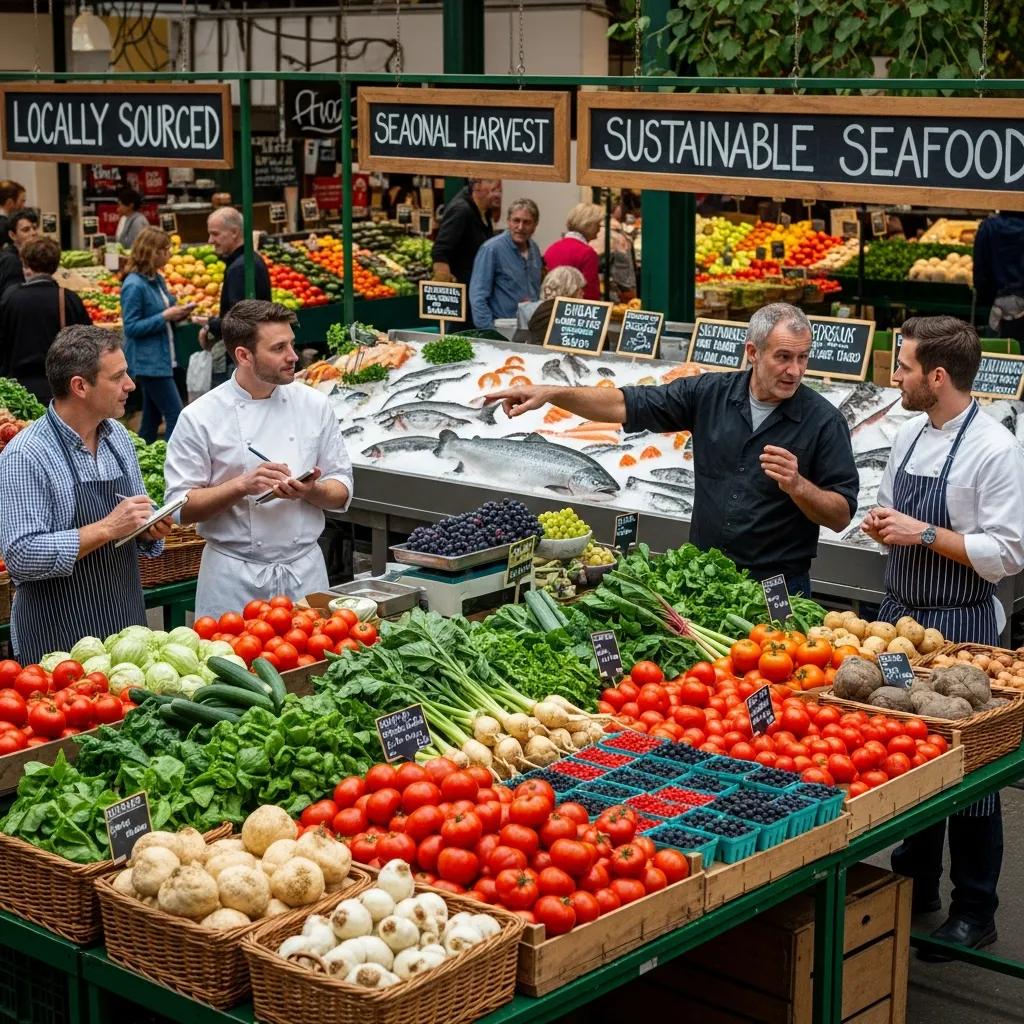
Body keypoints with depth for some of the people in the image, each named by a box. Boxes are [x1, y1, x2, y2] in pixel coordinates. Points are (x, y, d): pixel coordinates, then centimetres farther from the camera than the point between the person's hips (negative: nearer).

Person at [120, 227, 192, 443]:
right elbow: (131, 328, -16)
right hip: (148, 362, -9)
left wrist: (178, 313, 2)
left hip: (161, 359, 9)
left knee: (152, 418, 12)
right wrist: (165, 316, -19)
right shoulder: (134, 286, -15)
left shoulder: (157, 280, 10)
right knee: (176, 416, -10)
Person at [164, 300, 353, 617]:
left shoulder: (314, 405, 2)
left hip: (305, 570, 3)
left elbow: (341, 491, 6)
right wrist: (242, 486, -21)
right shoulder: (200, 418, -7)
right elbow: (182, 507, -8)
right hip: (235, 578, -3)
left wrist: (310, 490, -15)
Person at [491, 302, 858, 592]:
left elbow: (842, 515, -9)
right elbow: (628, 405, 0)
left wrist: (797, 486, -27)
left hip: (778, 587, -3)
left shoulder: (823, 421, -10)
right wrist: (551, 394, -10)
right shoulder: (710, 394, 0)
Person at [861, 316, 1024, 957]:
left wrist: (925, 534, -21)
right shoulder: (911, 434, 8)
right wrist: (883, 524, -1)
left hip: (962, 627, -7)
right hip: (902, 615, 7)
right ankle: (916, 886, 31)